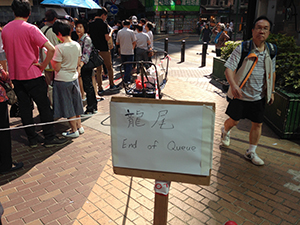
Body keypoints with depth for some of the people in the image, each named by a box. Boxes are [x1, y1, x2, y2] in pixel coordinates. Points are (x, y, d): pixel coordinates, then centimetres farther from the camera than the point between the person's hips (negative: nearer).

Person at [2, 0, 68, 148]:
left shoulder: (5, 29, 6)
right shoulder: (30, 29, -12)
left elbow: (6, 50, 16)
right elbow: (51, 49, -22)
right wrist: (43, 65, -10)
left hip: (15, 75, 6)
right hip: (32, 74, -6)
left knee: (24, 107, 11)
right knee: (44, 105, 4)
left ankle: (32, 138, 20)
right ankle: (49, 138, 9)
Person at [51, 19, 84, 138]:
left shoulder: (59, 48, -19)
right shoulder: (77, 45, 0)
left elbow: (57, 68, -16)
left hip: (62, 80, -6)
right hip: (74, 77, 6)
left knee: (67, 106, 5)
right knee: (75, 103, 18)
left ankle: (74, 130, 14)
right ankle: (79, 126, 27)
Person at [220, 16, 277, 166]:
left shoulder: (271, 51, 3)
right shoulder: (242, 48, -13)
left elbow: (272, 73, 15)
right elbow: (229, 68, -20)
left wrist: (271, 92, 15)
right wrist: (234, 85, -36)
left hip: (259, 96, 4)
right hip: (241, 94, -4)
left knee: (257, 124, 8)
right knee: (234, 120, 8)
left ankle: (251, 152, 24)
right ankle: (225, 131, 44)